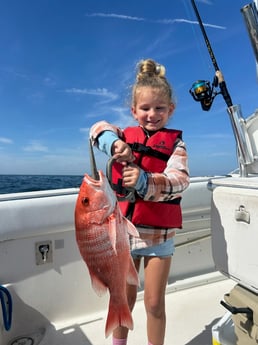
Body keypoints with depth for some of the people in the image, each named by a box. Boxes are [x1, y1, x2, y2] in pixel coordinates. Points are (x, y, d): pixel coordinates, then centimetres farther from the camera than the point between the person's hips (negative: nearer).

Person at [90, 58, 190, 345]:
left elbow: (179, 181, -18)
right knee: (124, 299, 21)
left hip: (159, 234, -2)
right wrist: (114, 142, -29)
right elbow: (100, 128, -9)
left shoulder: (175, 143, -4)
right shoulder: (126, 137, 4)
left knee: (155, 304, 12)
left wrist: (146, 181, -36)